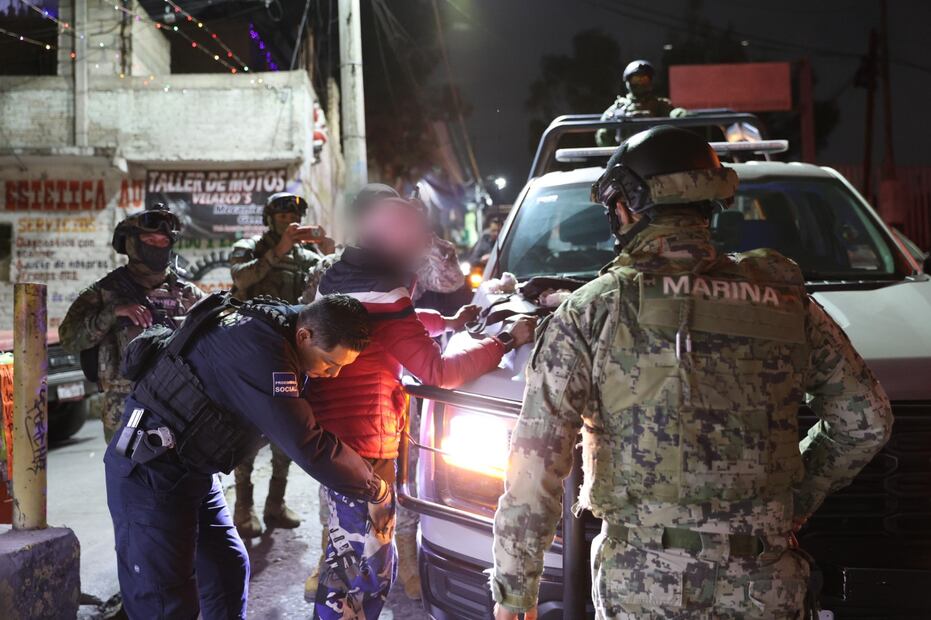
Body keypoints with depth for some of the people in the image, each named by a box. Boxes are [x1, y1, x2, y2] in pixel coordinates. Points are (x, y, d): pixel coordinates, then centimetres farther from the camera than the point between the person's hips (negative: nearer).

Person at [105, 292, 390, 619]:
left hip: (193, 469, 10)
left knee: (227, 568, 13)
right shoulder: (261, 350, -28)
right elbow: (309, 446, -28)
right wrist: (375, 490, -14)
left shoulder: (277, 329, 2)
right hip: (150, 470, -9)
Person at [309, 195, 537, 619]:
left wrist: (449, 321, 27)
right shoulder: (384, 301, -19)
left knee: (351, 559, 21)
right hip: (362, 446, -10)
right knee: (362, 568, -1)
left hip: (331, 436, 10)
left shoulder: (338, 279, 11)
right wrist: (506, 342, -13)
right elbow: (439, 371, -19)